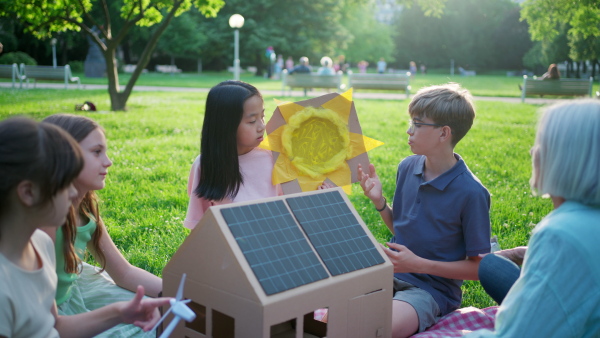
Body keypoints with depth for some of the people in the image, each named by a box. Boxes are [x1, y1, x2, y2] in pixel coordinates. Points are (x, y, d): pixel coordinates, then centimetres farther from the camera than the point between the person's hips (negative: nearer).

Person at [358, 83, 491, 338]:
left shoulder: (471, 192, -16)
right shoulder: (407, 167, 2)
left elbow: (478, 267, -10)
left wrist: (419, 264, -18)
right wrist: (379, 201, -3)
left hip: (433, 289, -6)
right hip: (393, 275, 6)